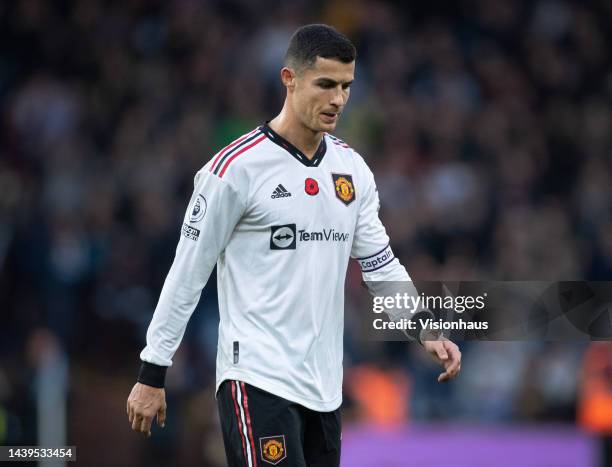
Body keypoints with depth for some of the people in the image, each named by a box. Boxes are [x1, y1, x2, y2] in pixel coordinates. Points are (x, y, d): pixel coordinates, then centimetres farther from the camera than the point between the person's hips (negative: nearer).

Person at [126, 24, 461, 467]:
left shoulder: (352, 167, 10)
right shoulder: (237, 167, -10)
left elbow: (380, 263, 13)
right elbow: (187, 273, -6)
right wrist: (152, 374, -5)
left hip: (324, 385, 7)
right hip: (257, 378, -7)